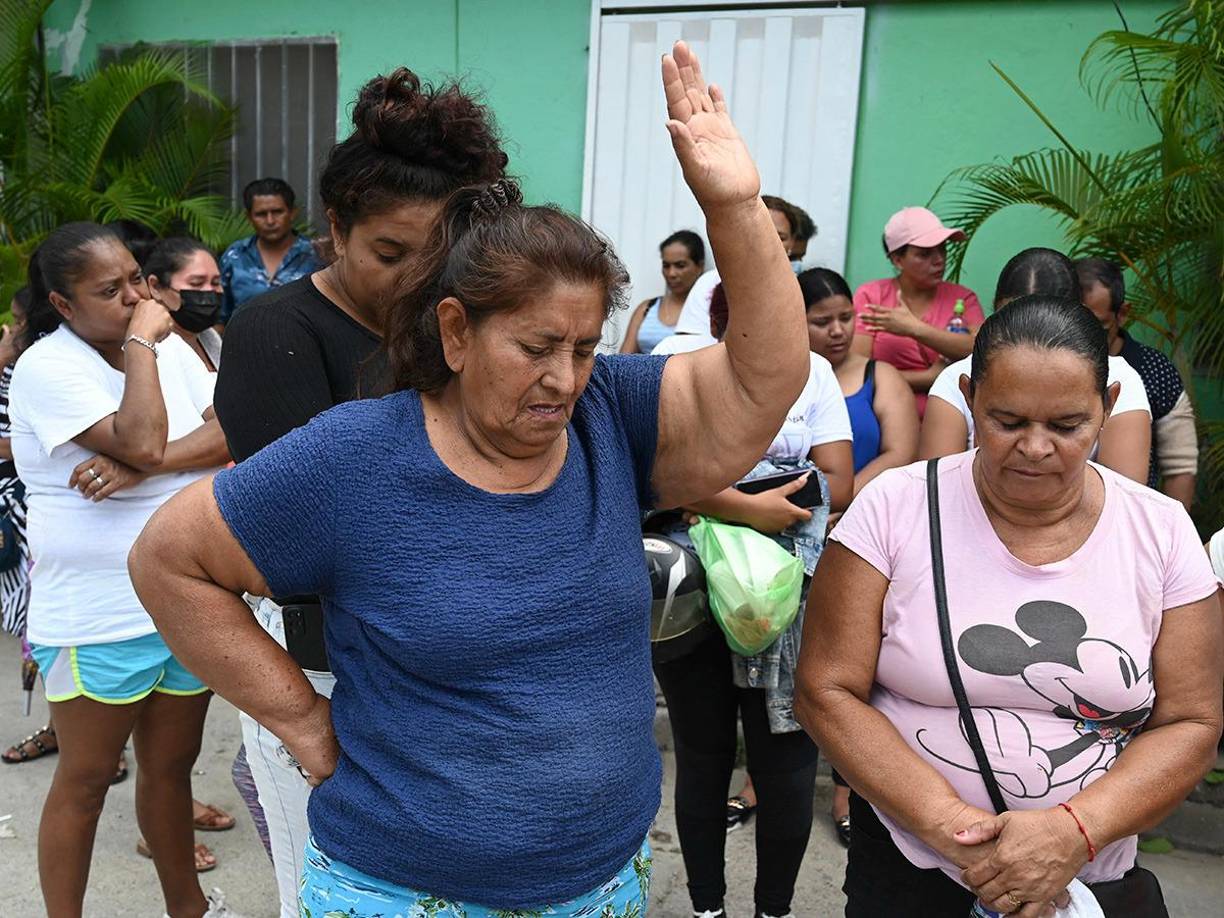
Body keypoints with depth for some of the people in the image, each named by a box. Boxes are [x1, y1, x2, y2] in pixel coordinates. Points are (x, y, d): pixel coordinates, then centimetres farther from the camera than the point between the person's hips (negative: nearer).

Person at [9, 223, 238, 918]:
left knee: (172, 765, 19)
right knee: (86, 780, 10)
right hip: (99, 619, -5)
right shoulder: (47, 366, -12)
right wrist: (140, 339, -16)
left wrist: (143, 467, -19)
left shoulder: (170, 346, 6)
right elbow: (142, 442, -25)